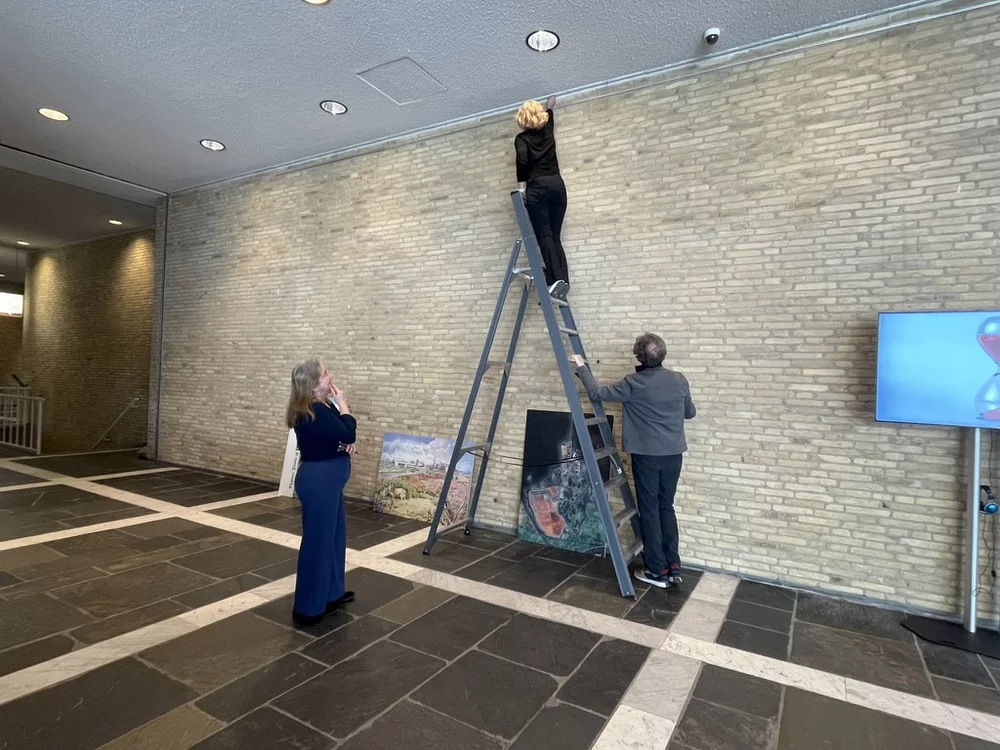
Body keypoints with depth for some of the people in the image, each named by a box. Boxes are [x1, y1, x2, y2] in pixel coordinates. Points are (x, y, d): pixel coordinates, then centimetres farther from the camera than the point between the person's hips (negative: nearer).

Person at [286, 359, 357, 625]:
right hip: (318, 480, -10)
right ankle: (307, 607, 13)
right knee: (317, 540, 0)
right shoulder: (312, 412, -21)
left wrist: (347, 443, -5)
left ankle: (331, 593, 35)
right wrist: (342, 403, -16)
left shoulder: (323, 407, 9)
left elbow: (343, 436, 18)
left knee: (335, 534, 19)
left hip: (327, 479, 10)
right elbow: (348, 434, -26)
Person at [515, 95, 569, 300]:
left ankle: (556, 278, -26)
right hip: (557, 184, 5)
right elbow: (549, 114, 45)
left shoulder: (522, 138, 7)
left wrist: (521, 185, -7)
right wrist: (549, 105, 64)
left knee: (544, 235, -11)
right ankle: (563, 280, -8)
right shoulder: (547, 130, 21)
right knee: (555, 236, 3)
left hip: (538, 186, -5)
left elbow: (522, 160, -13)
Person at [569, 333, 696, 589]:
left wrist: (582, 368, 5)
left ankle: (658, 571, 12)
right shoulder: (679, 380, 1)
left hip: (646, 455, -5)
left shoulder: (633, 384, -13)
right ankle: (673, 566, 19)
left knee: (650, 511, 5)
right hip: (673, 454, 5)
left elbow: (597, 393, -7)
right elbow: (690, 413, 15)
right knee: (666, 507, 17)